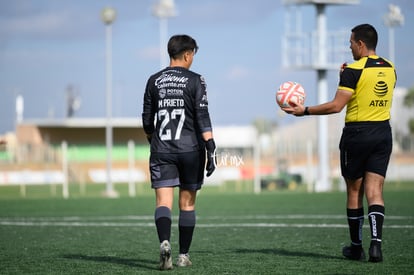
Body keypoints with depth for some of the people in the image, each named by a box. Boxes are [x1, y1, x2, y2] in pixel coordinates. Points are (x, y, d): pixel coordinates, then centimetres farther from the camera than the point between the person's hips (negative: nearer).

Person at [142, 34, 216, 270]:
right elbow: (203, 118, -10)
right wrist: (211, 149, -11)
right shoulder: (195, 81, -2)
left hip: (162, 150, 1)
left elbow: (147, 119, 11)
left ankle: (165, 242, -31)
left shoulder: (154, 81, 7)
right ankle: (184, 255, 15)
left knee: (163, 201, -5)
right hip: (190, 149, -1)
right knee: (188, 202, 11)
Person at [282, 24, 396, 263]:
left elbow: (336, 106, -16)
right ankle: (376, 243, -15)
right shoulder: (390, 69, 7)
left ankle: (357, 247, 15)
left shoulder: (354, 70, -13)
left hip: (357, 133, -5)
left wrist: (305, 111, -7)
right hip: (383, 133, 5)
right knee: (375, 192, 1)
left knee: (354, 192, 8)